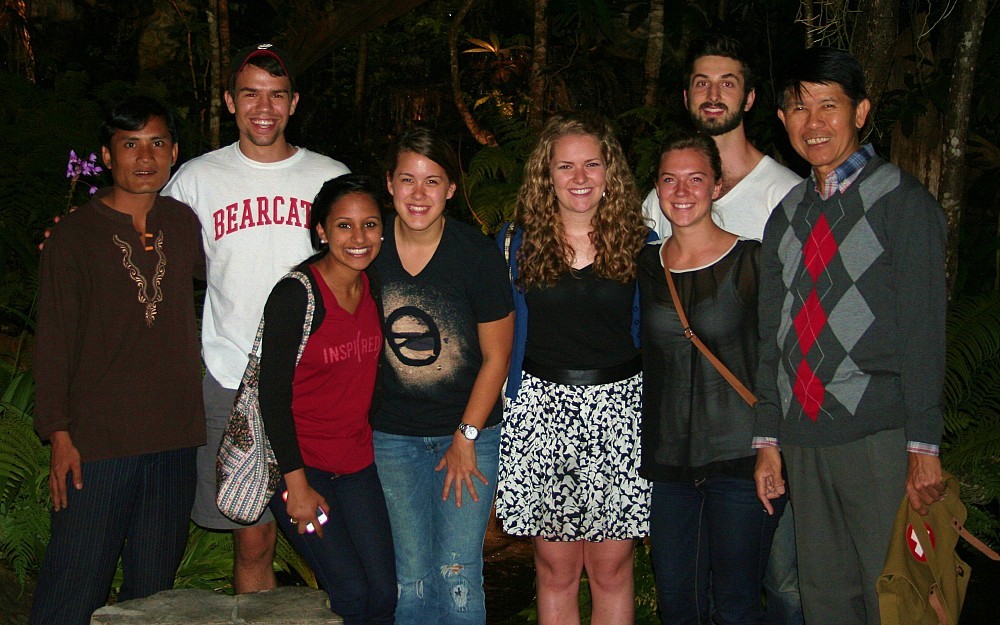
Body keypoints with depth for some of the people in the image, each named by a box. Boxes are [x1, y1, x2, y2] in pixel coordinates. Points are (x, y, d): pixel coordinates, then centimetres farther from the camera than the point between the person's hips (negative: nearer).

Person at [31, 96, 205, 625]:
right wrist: (59, 435, -8)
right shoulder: (74, 235, -2)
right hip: (96, 441, -4)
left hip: (175, 439, 4)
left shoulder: (184, 224, 9)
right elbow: (52, 343, -3)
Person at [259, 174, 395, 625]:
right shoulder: (296, 295, -16)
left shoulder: (377, 289, 3)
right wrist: (297, 484, -16)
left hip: (357, 461, 6)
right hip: (297, 461, -6)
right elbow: (273, 392, -16)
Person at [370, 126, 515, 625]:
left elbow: (496, 357, -4)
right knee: (411, 575, 6)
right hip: (392, 436, 2)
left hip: (469, 431, -1)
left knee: (458, 574, -1)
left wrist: (466, 437, -4)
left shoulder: (477, 254, -12)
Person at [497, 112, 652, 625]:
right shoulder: (517, 243, 4)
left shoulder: (638, 242, 4)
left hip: (619, 408, 0)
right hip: (541, 409, 0)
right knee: (556, 572, 5)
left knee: (611, 569, 5)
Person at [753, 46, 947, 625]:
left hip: (879, 437, -5)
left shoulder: (903, 203, -3)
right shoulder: (787, 214, 14)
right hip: (804, 440, 5)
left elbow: (923, 332, -8)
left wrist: (923, 447, -12)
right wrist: (768, 440, 12)